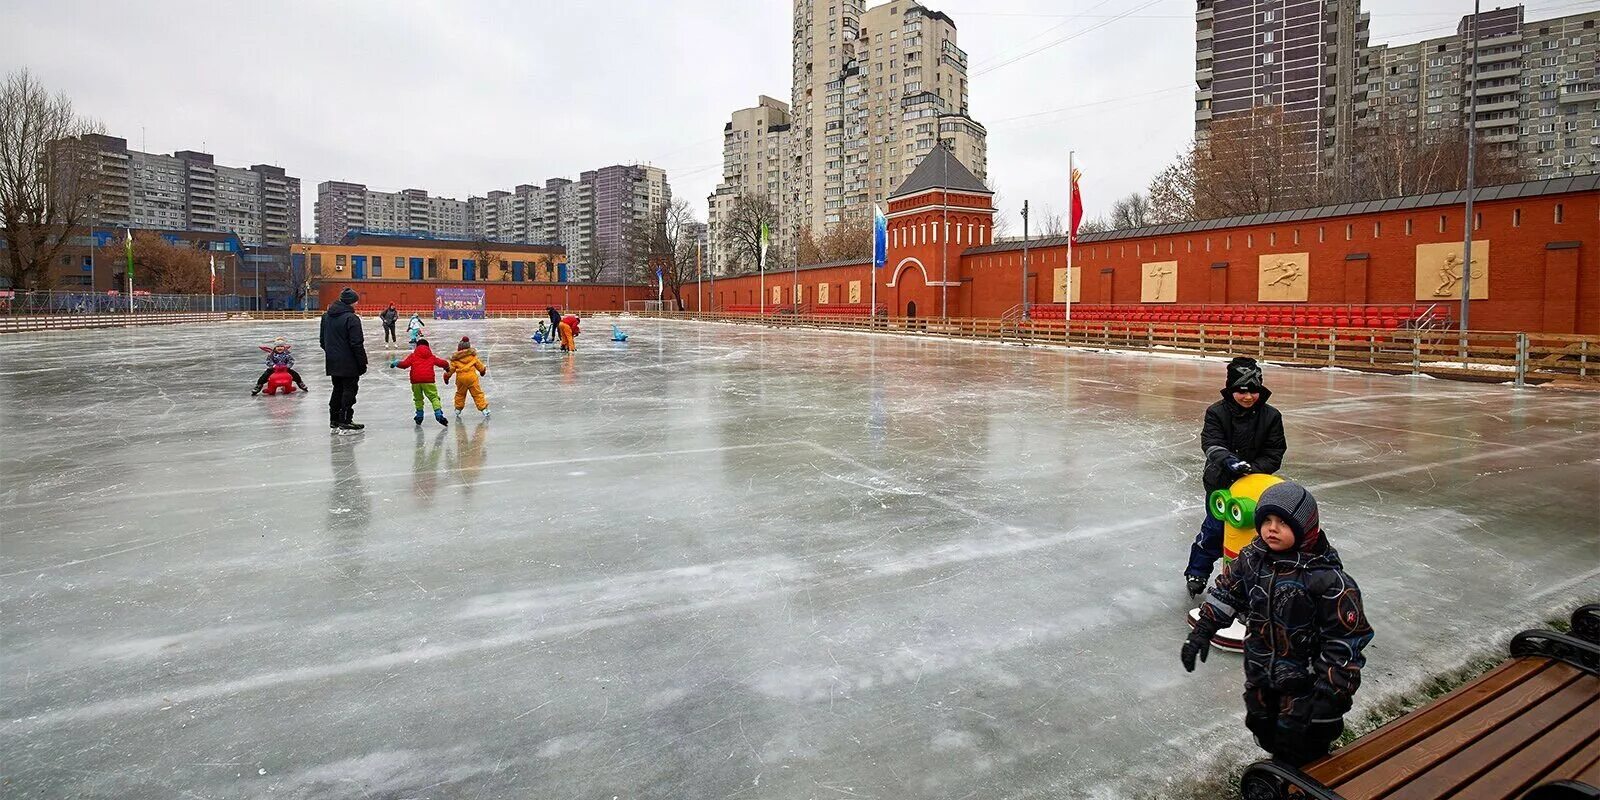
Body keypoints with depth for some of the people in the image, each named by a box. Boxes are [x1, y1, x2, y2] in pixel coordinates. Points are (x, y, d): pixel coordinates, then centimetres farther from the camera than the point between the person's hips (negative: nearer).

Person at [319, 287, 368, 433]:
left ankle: (334, 421, 22)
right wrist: (362, 362, -12)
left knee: (338, 390, 17)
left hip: (333, 363, 8)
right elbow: (356, 344, -18)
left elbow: (322, 340, 17)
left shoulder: (326, 316, 10)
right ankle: (345, 423, 0)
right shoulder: (351, 318, -17)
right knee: (349, 391, -1)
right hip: (349, 364, -8)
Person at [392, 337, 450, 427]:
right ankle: (438, 415, -19)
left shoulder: (413, 356, 13)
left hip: (415, 381, 1)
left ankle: (419, 416, 22)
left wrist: (395, 363, 22)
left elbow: (404, 364, 3)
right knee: (434, 397, -2)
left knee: (418, 399, 19)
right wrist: (447, 367, 42)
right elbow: (444, 363, 19)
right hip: (428, 380, -1)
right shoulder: (432, 357, 16)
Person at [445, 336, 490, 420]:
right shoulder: (473, 355, 3)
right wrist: (483, 370, 33)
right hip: (472, 377, -1)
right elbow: (479, 365, 12)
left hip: (460, 378, 1)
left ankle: (457, 411, 24)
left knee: (460, 394, 19)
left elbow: (451, 369, 4)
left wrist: (447, 377, 19)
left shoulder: (455, 358, 2)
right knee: (477, 393, 1)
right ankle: (484, 409, -4)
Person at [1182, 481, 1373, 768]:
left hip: (1304, 679, -6)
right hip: (1260, 675, 6)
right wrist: (1202, 631, 2)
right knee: (1263, 729, 23)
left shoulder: (1326, 578, -25)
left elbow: (1346, 637, -20)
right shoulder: (1252, 557, -8)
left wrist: (1332, 692, -19)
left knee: (1299, 747, 3)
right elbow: (1227, 591, 7)